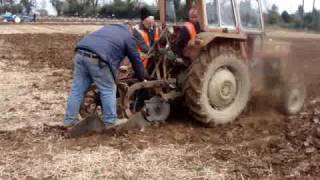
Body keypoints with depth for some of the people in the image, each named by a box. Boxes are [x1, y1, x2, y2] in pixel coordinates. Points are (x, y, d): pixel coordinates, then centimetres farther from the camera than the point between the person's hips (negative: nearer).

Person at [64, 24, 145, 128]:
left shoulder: (109, 27, 35)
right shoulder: (128, 37, 16)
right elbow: (136, 61, 20)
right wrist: (142, 79, 33)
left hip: (80, 54, 7)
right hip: (96, 59, -7)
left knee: (77, 89, 14)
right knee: (108, 90, 7)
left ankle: (69, 120, 20)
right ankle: (110, 121, 15)